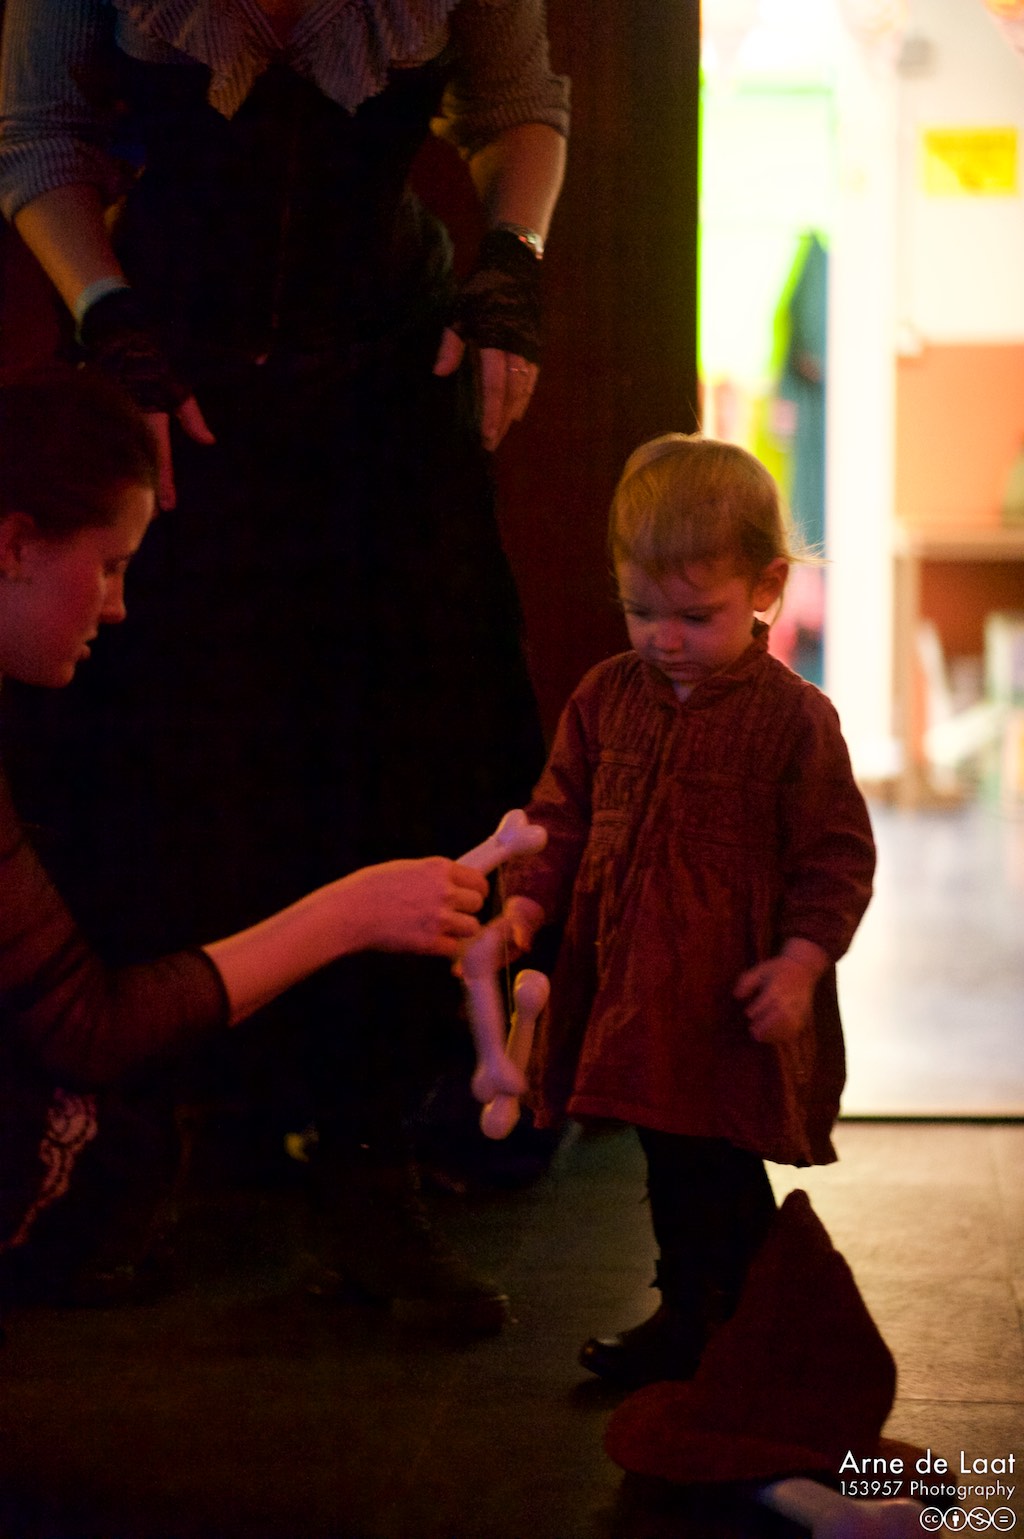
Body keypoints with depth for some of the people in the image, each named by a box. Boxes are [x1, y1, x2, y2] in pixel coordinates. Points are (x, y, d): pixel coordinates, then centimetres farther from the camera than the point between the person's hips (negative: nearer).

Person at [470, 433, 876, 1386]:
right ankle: (690, 1318, 34)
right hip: (631, 990, 6)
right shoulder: (607, 698, 5)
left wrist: (800, 959, -16)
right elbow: (563, 815, 11)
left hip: (732, 1005, -6)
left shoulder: (791, 716, -11)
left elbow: (836, 853, -7)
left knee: (715, 1179, 0)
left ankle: (706, 1329, 16)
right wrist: (526, 904, -3)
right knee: (674, 1166, 19)